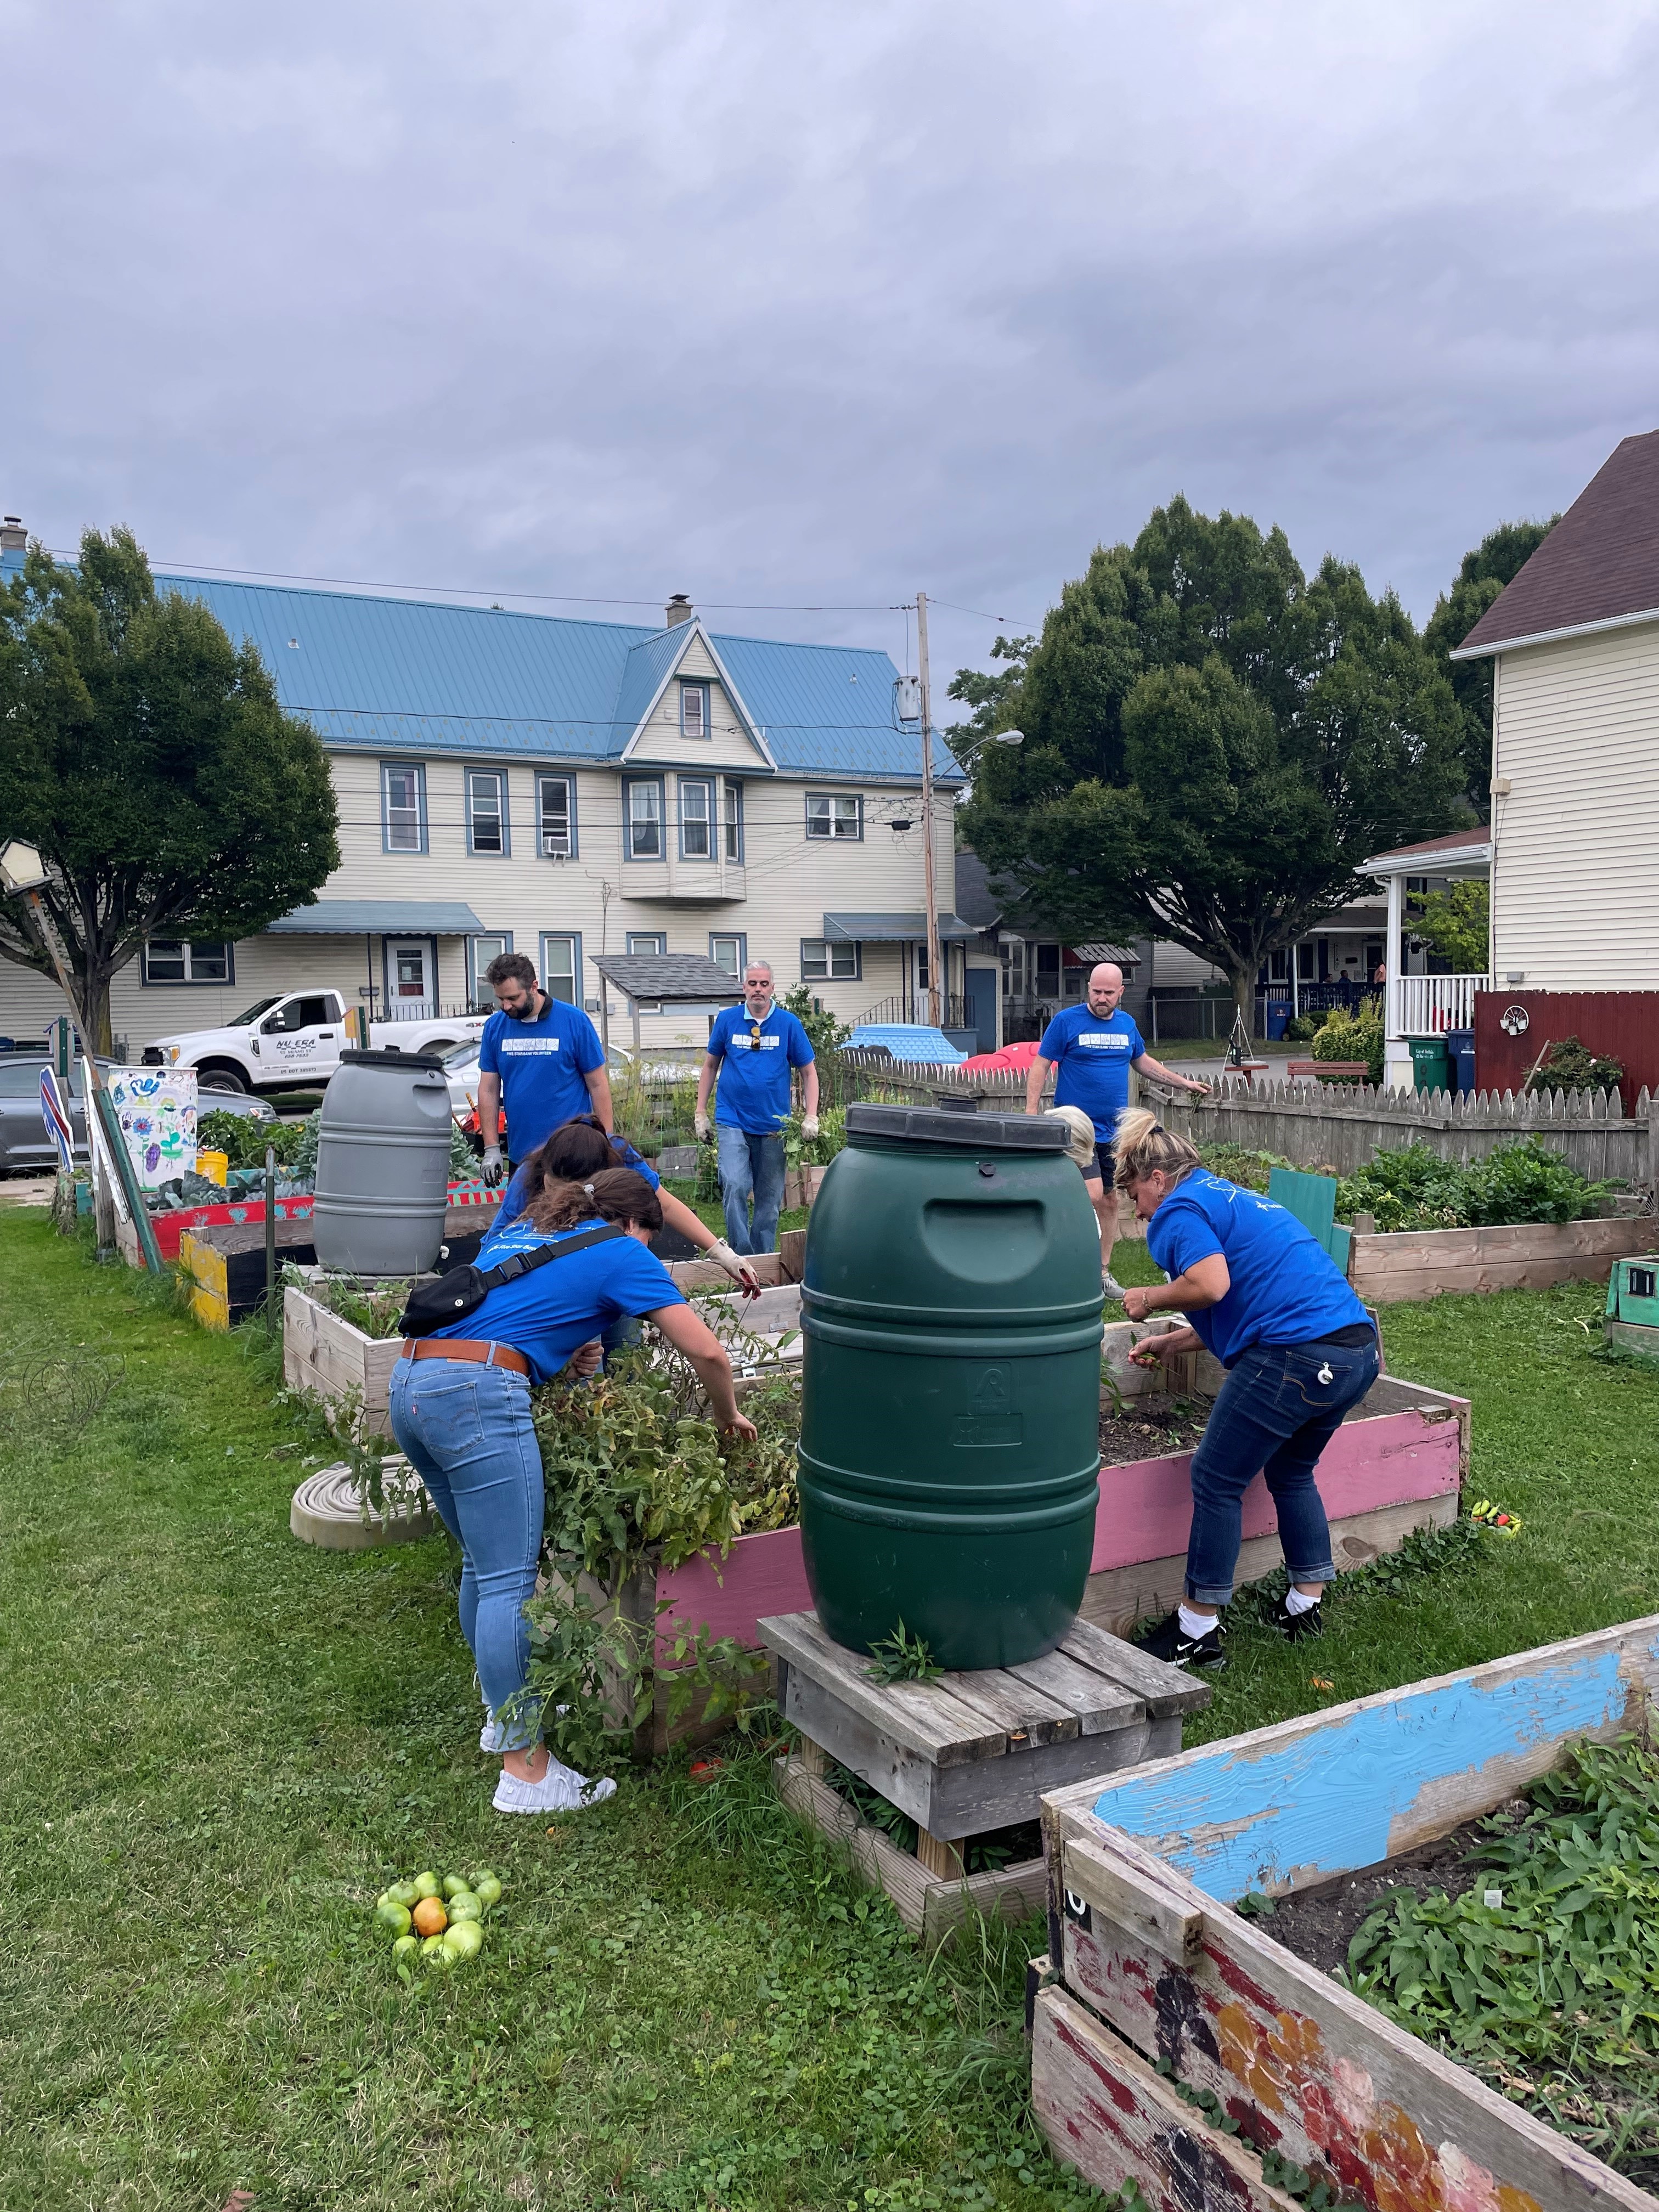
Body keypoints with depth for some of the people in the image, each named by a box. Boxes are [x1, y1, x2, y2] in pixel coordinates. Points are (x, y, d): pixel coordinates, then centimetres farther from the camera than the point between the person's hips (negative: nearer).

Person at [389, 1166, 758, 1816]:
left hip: (410, 1384, 9)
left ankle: (504, 1712, 34)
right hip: (477, 1394, -8)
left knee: (482, 1564, 20)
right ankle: (524, 1769, 1)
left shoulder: (526, 1232, 27)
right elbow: (707, 1353, 3)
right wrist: (728, 1416, 19)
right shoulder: (621, 1252, 7)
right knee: (510, 1583, -4)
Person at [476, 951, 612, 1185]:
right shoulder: (495, 1027, 4)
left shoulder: (575, 1022, -7)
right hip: (520, 1157, 4)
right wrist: (491, 1148, 1)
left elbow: (598, 1085, -3)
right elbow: (488, 1090, 7)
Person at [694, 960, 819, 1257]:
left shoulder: (788, 1023, 0)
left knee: (769, 1198, 8)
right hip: (733, 1120, -1)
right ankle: (741, 1255, -8)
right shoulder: (727, 1020, 2)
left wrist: (811, 1116, -4)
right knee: (734, 1185, -18)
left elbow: (809, 1071, 5)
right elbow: (710, 1066, 12)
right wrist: (701, 1113, 8)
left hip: (773, 1124, 1)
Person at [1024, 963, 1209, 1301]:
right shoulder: (1067, 1021, -8)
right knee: (1093, 1195, -17)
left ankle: (1103, 1272, 22)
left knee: (1110, 1200, 11)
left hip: (1114, 1130, 6)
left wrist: (1183, 1082, 23)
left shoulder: (1127, 1024, 8)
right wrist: (1032, 1114, -15)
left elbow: (1142, 1060, 24)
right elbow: (1040, 1066, -6)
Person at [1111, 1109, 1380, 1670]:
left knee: (1216, 1482, 4)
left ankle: (1197, 1632, 11)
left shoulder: (1180, 1209, -2)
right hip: (1359, 1349, 9)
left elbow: (1211, 1285, -20)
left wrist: (1150, 1300, -2)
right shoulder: (1233, 1198, 27)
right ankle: (1306, 1604, 33)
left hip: (1297, 1358, -9)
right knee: (1291, 1474, 27)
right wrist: (1170, 1344, 34)